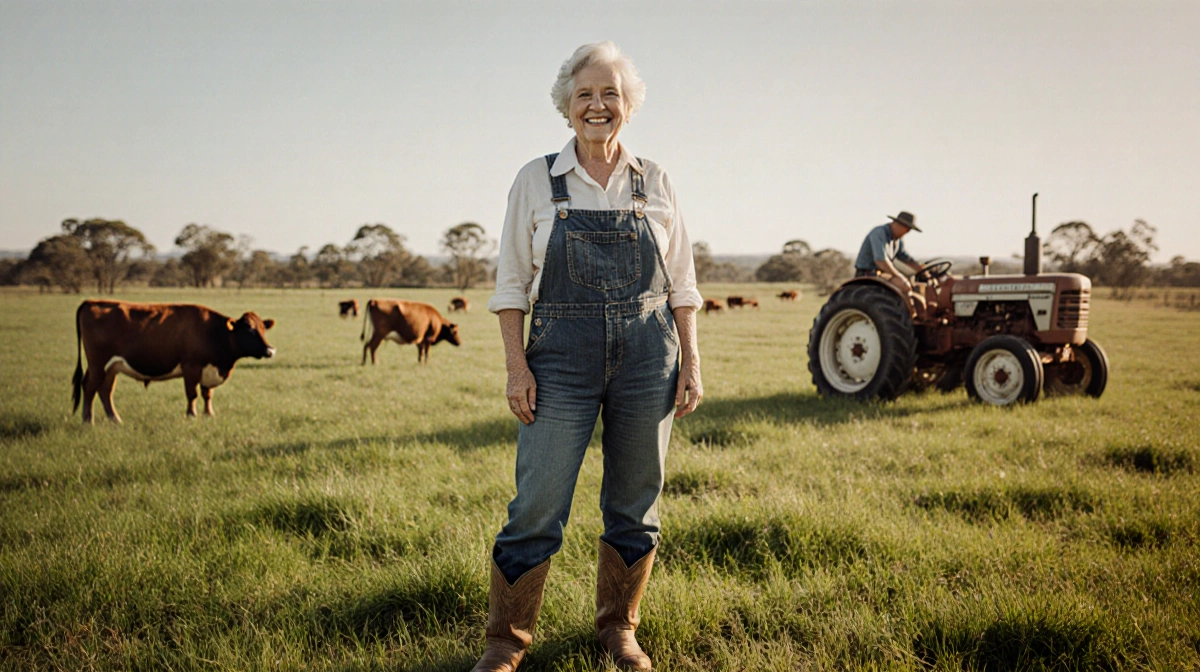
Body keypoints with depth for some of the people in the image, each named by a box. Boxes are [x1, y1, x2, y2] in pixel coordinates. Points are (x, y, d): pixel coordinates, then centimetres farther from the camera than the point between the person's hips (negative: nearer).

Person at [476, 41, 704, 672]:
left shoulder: (654, 181, 7)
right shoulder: (537, 179, 3)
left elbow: (681, 282, 10)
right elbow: (511, 281, 3)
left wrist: (690, 362, 3)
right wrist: (517, 365, -6)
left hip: (648, 356, 2)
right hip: (562, 358, -2)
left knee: (634, 504, 9)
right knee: (537, 507, -3)